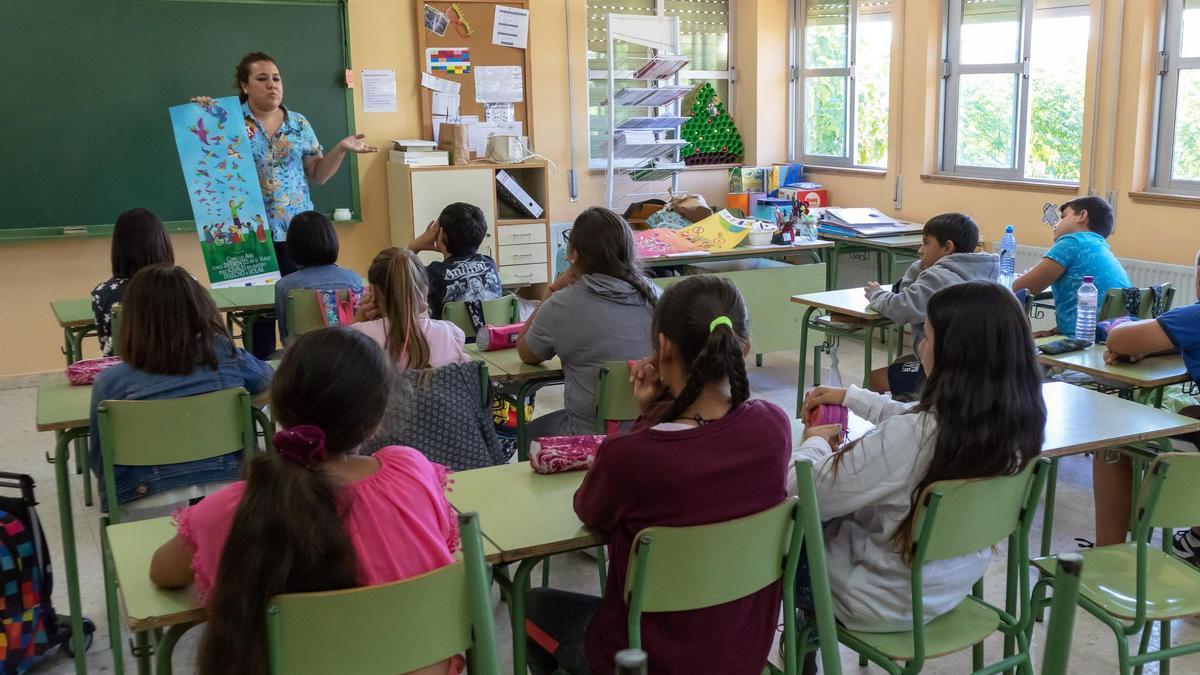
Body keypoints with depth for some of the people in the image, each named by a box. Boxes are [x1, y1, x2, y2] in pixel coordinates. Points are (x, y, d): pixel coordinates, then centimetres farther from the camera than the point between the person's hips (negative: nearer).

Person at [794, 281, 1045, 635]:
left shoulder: (911, 437, -38)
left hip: (892, 601, -6)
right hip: (957, 583, 7)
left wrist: (815, 443, -5)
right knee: (829, 520, 28)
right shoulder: (1017, 419, -14)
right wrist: (850, 396, 15)